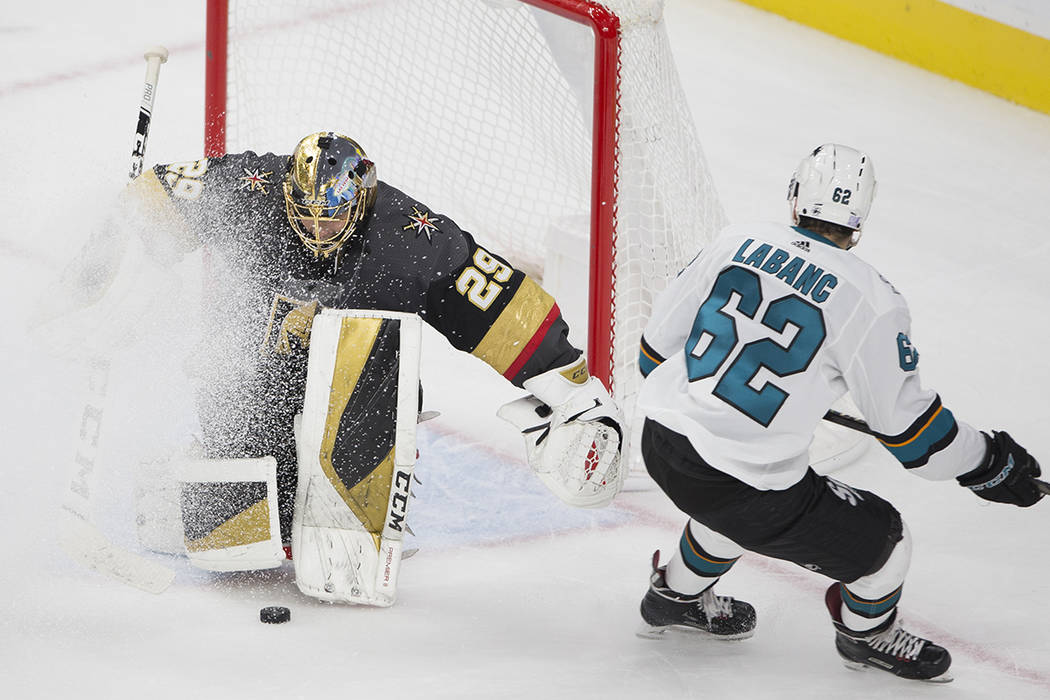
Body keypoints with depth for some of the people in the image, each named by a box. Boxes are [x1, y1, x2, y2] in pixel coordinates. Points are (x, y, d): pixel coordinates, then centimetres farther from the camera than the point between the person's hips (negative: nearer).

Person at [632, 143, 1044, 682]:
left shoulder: (739, 240, 1)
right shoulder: (871, 302, -13)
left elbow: (658, 344, 9)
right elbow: (907, 426, -8)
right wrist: (989, 463, 8)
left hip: (662, 441, 6)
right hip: (743, 485, -6)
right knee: (881, 543, 12)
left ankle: (676, 596, 54)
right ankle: (867, 633, 39)